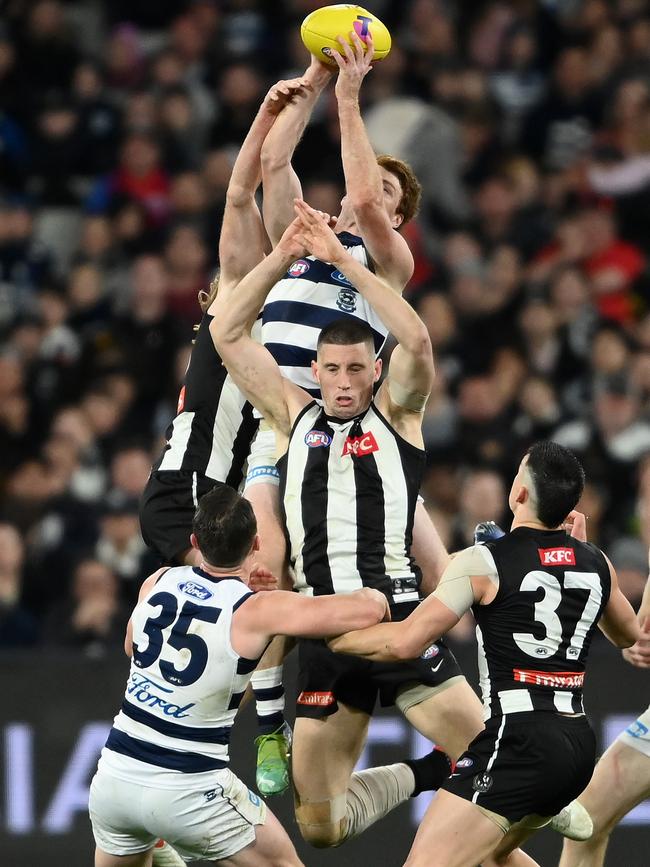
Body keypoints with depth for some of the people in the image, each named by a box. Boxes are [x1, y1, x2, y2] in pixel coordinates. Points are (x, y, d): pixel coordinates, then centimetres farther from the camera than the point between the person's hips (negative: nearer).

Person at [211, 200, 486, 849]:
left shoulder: (395, 413, 6)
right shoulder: (293, 415, 13)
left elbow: (415, 341, -13)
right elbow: (227, 333, 7)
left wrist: (342, 259, -14)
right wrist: (282, 257, -1)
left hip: (399, 618, -3)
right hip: (325, 632, 3)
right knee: (319, 825, 5)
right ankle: (419, 777, 31)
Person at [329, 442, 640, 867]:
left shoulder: (483, 564, -9)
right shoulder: (597, 563, 9)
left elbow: (403, 642, -11)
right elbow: (629, 637, 30)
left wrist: (329, 637, 6)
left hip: (519, 740, -8)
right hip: (579, 742, 8)